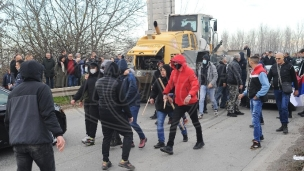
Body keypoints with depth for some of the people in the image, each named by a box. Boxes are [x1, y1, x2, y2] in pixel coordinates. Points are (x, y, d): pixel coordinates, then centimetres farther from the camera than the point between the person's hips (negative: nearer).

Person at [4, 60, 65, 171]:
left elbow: (7, 119, 20)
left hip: (18, 142, 6)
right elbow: (48, 114, -17)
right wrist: (58, 134, -22)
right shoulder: (41, 88, -4)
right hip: (38, 140, -5)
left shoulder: (13, 92, 16)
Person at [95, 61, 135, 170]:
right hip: (116, 113, -6)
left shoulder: (98, 82, 3)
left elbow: (96, 98, 12)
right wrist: (129, 115, -6)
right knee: (128, 134, 6)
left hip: (103, 113, 7)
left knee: (106, 137, 16)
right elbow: (122, 101, -15)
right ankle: (124, 160, 1)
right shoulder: (116, 83, -17)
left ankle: (105, 162, 20)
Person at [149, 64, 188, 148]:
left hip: (172, 105, -3)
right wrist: (152, 98, -11)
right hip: (161, 105, 3)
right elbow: (154, 90, 6)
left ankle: (185, 135, 43)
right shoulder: (158, 81, -2)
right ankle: (161, 142, 7)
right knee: (159, 124, -4)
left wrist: (173, 98, -26)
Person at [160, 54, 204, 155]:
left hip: (191, 102, -6)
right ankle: (169, 146, 1)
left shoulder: (189, 71, -18)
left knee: (195, 122, 14)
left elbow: (196, 85, -25)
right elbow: (170, 84, 16)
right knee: (174, 124, -1)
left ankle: (200, 142, 35)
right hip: (179, 103, 6)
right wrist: (165, 93, 6)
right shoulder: (174, 72, 3)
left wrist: (190, 95, -38)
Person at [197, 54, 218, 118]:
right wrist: (199, 84, 14)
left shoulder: (212, 66, -9)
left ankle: (215, 109, 39)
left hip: (210, 86, -3)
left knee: (212, 99, 11)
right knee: (201, 99, -8)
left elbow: (215, 76, -13)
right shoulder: (200, 67, 6)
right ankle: (201, 113, -5)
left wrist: (211, 83, -23)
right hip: (203, 85, 3)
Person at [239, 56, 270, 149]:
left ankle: (257, 141, -5)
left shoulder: (261, 72, -18)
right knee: (256, 118, 19)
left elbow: (266, 86, -24)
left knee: (255, 120, -9)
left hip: (257, 99, -10)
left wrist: (258, 95, -23)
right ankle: (260, 135, 35)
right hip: (252, 98, 10)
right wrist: (244, 93, 15)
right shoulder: (253, 71, 13)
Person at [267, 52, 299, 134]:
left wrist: (296, 89, 3)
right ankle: (283, 125, 19)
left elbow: (294, 78, 1)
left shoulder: (289, 66, -4)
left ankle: (285, 125, -5)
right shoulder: (273, 67, 8)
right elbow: (269, 78, 8)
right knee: (280, 108, 9)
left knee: (284, 107, -15)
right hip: (277, 90, 5)